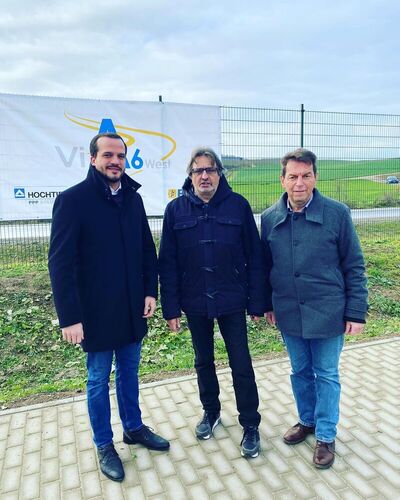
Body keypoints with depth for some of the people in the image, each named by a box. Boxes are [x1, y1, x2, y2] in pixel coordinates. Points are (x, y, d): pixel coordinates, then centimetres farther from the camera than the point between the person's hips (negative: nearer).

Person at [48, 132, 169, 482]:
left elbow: (147, 249, 10)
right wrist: (70, 317, -16)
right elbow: (60, 262, -14)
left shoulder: (133, 198, 4)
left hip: (132, 309, 5)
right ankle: (104, 445, 31)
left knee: (129, 372, 20)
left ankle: (134, 427, 41)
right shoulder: (73, 200, -12)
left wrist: (150, 291, 2)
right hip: (96, 312, -4)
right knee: (99, 380, 12)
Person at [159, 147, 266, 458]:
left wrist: (257, 303, -5)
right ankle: (211, 412, 41)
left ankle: (250, 426, 25)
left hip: (232, 301, -2)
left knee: (241, 365, 6)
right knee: (203, 362, 19)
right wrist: (171, 307, -4)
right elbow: (168, 263, -1)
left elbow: (254, 256, -4)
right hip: (195, 303, 2)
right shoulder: (176, 209, -3)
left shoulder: (238, 205, -6)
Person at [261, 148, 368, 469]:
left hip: (327, 313, -3)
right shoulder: (270, 218, -1)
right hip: (289, 313, 3)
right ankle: (307, 420, 42)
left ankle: (326, 436, 30)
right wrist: (267, 304, 11)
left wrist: (356, 312, -7)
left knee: (326, 375, 12)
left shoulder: (337, 213, -11)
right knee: (300, 371, 19)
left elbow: (354, 265, -6)